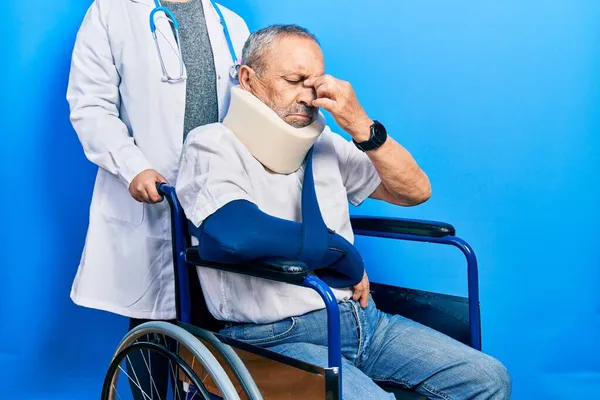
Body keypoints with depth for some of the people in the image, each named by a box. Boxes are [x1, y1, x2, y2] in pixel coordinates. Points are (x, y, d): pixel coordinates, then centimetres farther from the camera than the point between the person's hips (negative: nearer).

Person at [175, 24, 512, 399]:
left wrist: (362, 126, -7)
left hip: (361, 317, 7)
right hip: (277, 338, -6)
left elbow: (415, 191, 9)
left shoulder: (324, 143, 9)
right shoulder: (212, 145, -7)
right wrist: (345, 257, -14)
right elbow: (239, 233, -27)